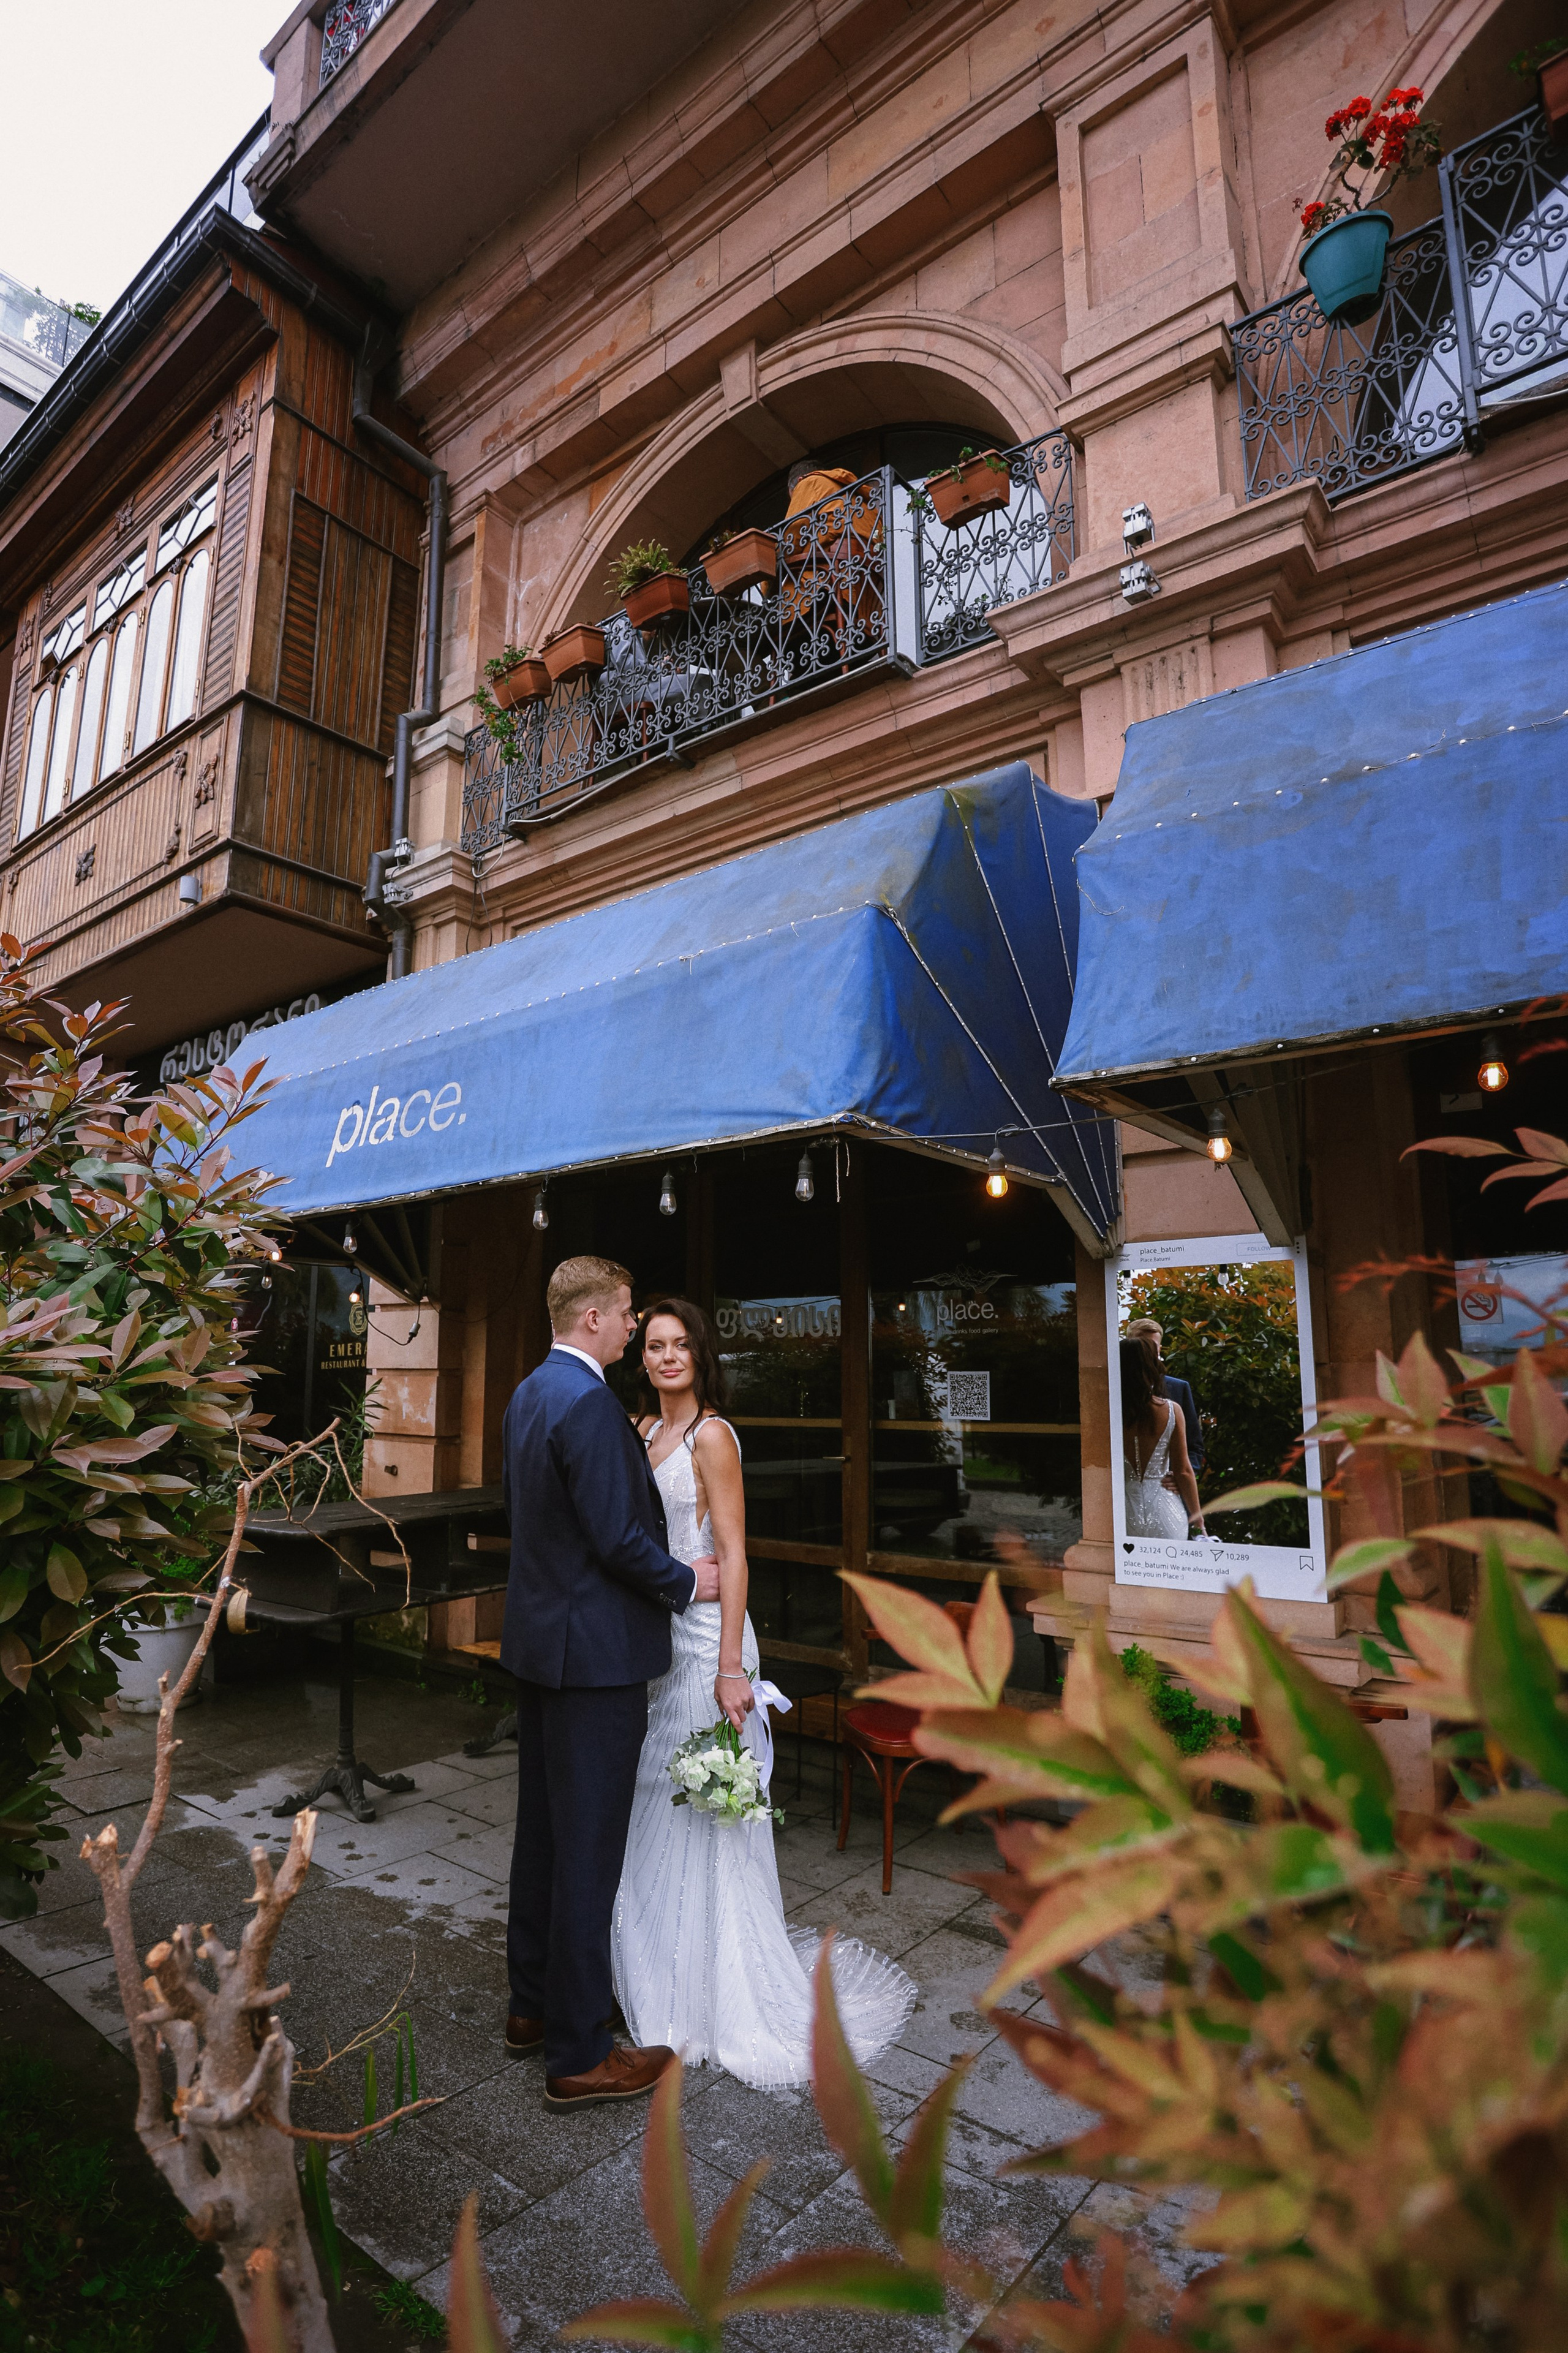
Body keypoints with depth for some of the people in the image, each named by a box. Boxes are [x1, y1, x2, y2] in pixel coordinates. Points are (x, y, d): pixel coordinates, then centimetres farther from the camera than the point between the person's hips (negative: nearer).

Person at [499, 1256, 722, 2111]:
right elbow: (617, 1538, -24)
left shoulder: (528, 1394, 7)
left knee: (543, 1829, 21)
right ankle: (579, 2053, 17)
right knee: (588, 1848, 3)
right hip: (596, 1652, -10)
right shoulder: (590, 1403, -23)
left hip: (537, 1640, 10)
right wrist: (686, 1582, -9)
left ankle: (534, 2004, 37)